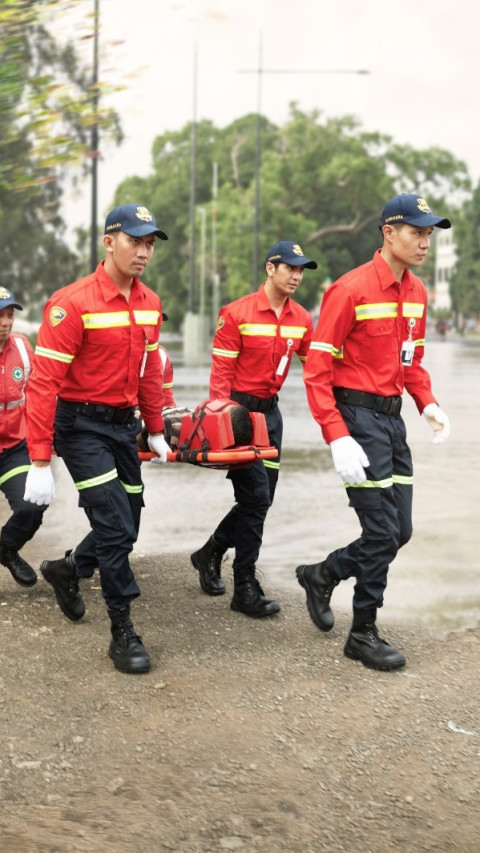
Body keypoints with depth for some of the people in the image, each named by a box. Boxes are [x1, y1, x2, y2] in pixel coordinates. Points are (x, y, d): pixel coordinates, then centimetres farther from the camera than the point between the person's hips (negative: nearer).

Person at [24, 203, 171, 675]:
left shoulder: (149, 303, 2)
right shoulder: (73, 303, -20)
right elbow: (43, 383, -21)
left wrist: (156, 431, 19)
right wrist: (40, 461, -23)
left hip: (123, 424, 7)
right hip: (81, 426, -7)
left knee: (126, 526, 13)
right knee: (115, 527, -10)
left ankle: (67, 569, 41)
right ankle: (123, 633, 5)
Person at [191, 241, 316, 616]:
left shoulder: (301, 319, 4)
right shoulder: (237, 314, -12)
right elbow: (221, 372, -12)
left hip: (270, 411, 7)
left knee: (261, 497, 11)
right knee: (256, 495, -10)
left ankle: (210, 554, 33)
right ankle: (246, 588, -1)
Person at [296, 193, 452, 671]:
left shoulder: (416, 292, 9)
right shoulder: (351, 290, -15)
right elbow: (317, 369, -15)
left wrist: (426, 402, 1)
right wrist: (337, 438, -23)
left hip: (392, 416, 8)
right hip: (357, 415, -8)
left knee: (399, 530, 10)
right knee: (382, 529, -5)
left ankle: (321, 576, 32)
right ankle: (363, 635, 11)